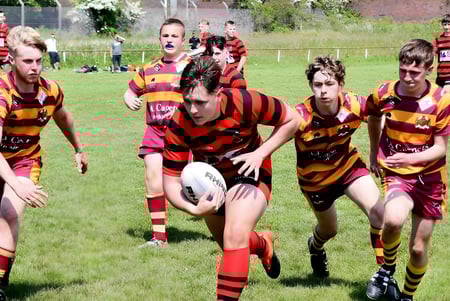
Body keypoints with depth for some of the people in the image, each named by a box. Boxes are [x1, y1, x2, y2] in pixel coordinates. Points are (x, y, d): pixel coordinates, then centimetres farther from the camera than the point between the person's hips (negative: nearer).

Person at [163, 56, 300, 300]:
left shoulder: (244, 102, -34)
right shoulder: (178, 126, -30)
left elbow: (291, 120, -18)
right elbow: (171, 181, -24)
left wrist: (260, 154, -28)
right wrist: (194, 209, -43)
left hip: (249, 173, -3)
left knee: (235, 237, -27)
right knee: (231, 246, 22)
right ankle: (263, 244, 57)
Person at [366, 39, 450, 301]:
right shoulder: (384, 94, -11)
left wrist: (411, 158, -32)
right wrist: (374, 153, 16)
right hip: (396, 174, 0)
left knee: (419, 248, 8)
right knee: (394, 220, -32)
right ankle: (388, 269, 0)